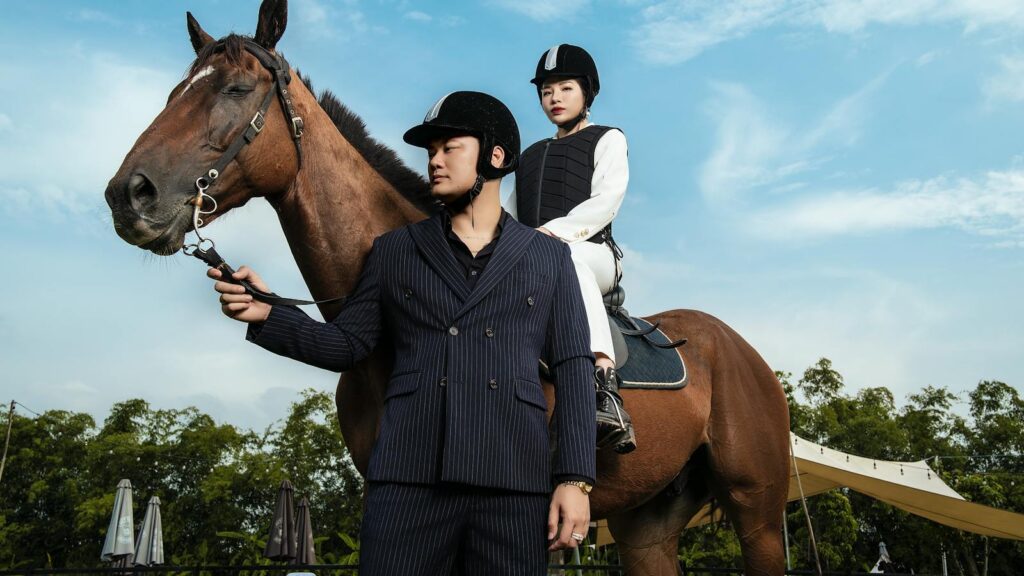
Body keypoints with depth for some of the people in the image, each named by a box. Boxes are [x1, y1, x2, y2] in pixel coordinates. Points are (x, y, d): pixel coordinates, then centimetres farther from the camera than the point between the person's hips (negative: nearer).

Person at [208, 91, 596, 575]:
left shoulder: (549, 257, 11)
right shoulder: (393, 251, 15)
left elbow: (573, 368, 6)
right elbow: (348, 344, 13)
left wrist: (575, 479, -3)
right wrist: (267, 315, -3)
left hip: (515, 482, 0)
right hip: (408, 475, 1)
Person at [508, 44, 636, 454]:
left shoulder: (607, 140, 16)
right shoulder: (530, 155, 31)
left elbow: (606, 202, -2)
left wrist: (552, 231, -17)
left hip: (594, 256, -4)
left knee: (566, 256, -42)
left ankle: (606, 389, -54)